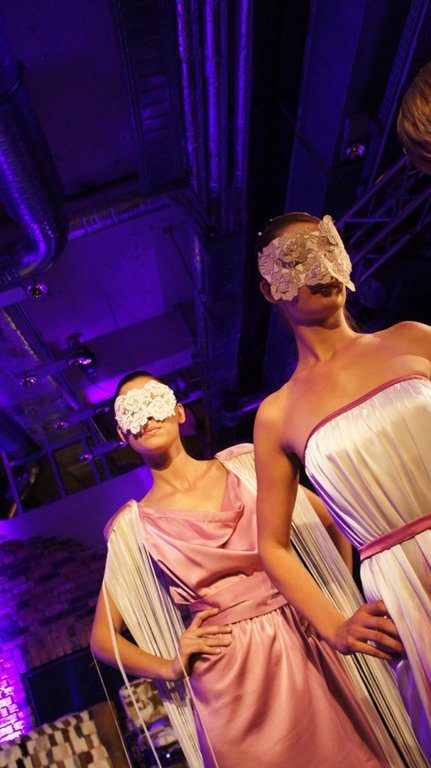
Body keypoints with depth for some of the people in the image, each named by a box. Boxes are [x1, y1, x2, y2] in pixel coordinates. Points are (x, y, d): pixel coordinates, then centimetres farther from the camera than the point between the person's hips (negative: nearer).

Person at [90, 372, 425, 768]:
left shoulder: (244, 465, 1)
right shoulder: (132, 525, -1)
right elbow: (103, 638, 5)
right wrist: (170, 668, -8)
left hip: (303, 650, 2)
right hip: (226, 678, -1)